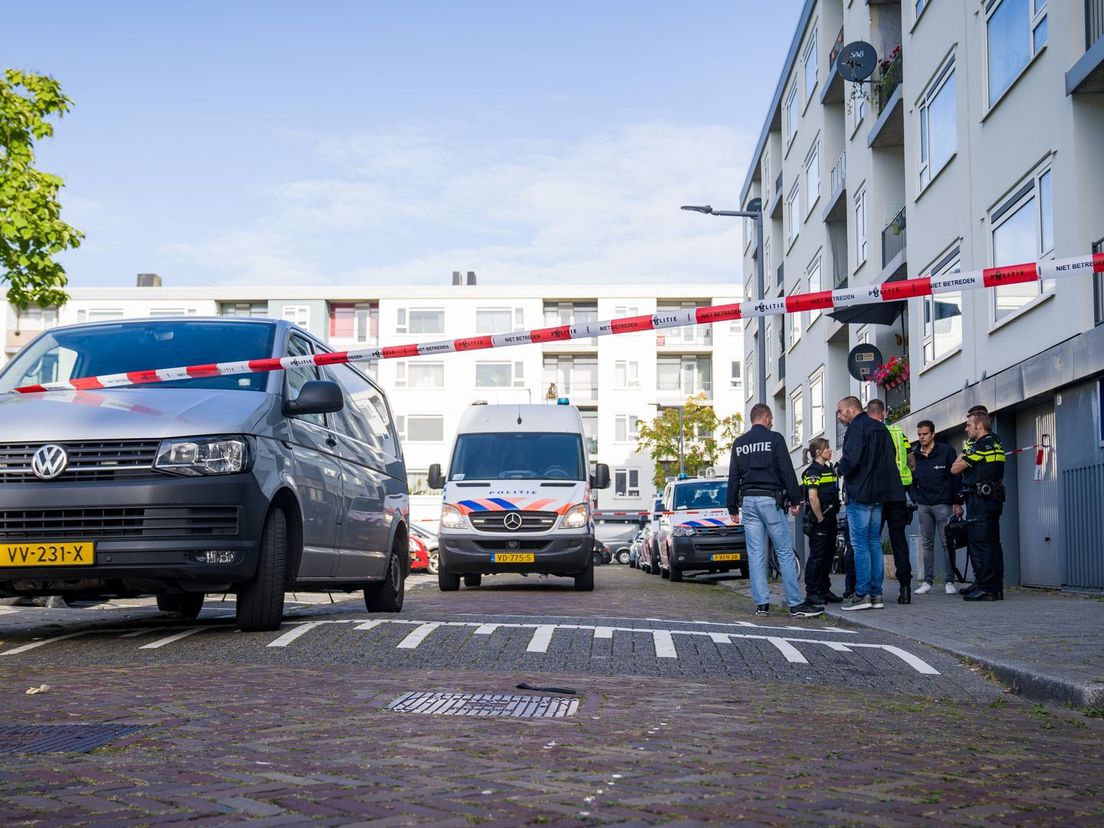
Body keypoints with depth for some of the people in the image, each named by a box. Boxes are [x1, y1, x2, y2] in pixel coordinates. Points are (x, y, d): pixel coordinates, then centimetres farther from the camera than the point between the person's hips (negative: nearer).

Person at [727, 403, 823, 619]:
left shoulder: (739, 443, 12)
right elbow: (787, 472, -6)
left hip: (748, 501, 5)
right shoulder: (774, 439, -2)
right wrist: (795, 500, -2)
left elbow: (733, 477, 13)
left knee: (755, 554, 4)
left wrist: (733, 507, 17)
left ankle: (762, 604, 2)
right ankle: (796, 604, -5)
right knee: (785, 552, -3)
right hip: (770, 500, -5)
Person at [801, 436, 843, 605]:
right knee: (817, 556, -7)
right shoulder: (812, 471, -11)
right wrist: (820, 519, -17)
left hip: (830, 520, 9)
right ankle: (811, 593, -4)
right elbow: (813, 497, -20)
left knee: (829, 556, 12)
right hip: (818, 521, -9)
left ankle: (825, 590, 19)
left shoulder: (829, 469, 17)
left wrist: (832, 518, 16)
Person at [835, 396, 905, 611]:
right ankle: (876, 594, 10)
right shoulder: (881, 428, 17)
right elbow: (890, 459, 17)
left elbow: (851, 458, -21)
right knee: (874, 543, 10)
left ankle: (863, 594, -8)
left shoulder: (856, 427, -10)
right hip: (879, 493, 8)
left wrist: (839, 469, -3)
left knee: (860, 544, -6)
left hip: (860, 493, -8)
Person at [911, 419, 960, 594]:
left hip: (942, 504, -4)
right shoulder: (915, 455, 8)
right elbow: (912, 480, 17)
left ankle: (949, 581, 0)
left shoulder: (946, 451, -3)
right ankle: (927, 581, 9)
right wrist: (915, 499, 5)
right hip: (923, 505, 4)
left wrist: (957, 502, -7)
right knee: (926, 544, 5)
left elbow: (956, 477, -3)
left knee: (947, 543, -3)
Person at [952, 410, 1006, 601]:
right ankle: (996, 587, 13)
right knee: (992, 543, 10)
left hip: (980, 499, -10)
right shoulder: (996, 443, 16)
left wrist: (961, 457, 9)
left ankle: (985, 588, -10)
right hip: (995, 498, 10)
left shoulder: (980, 446, -13)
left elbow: (955, 469, -9)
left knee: (979, 544, -8)